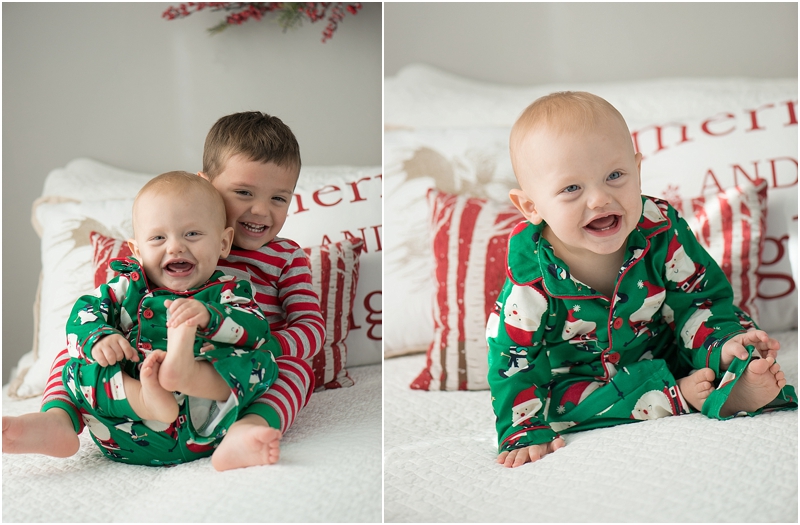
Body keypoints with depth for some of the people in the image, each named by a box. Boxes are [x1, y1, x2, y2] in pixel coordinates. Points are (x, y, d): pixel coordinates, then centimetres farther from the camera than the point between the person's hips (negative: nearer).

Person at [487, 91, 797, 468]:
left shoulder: (661, 231, -20)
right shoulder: (531, 273, -26)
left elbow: (703, 298, -10)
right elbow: (513, 360, -19)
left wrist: (725, 344, -30)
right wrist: (525, 432, -26)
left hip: (664, 353, 2)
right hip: (580, 375, -1)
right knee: (561, 400, -31)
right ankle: (681, 396, -28)